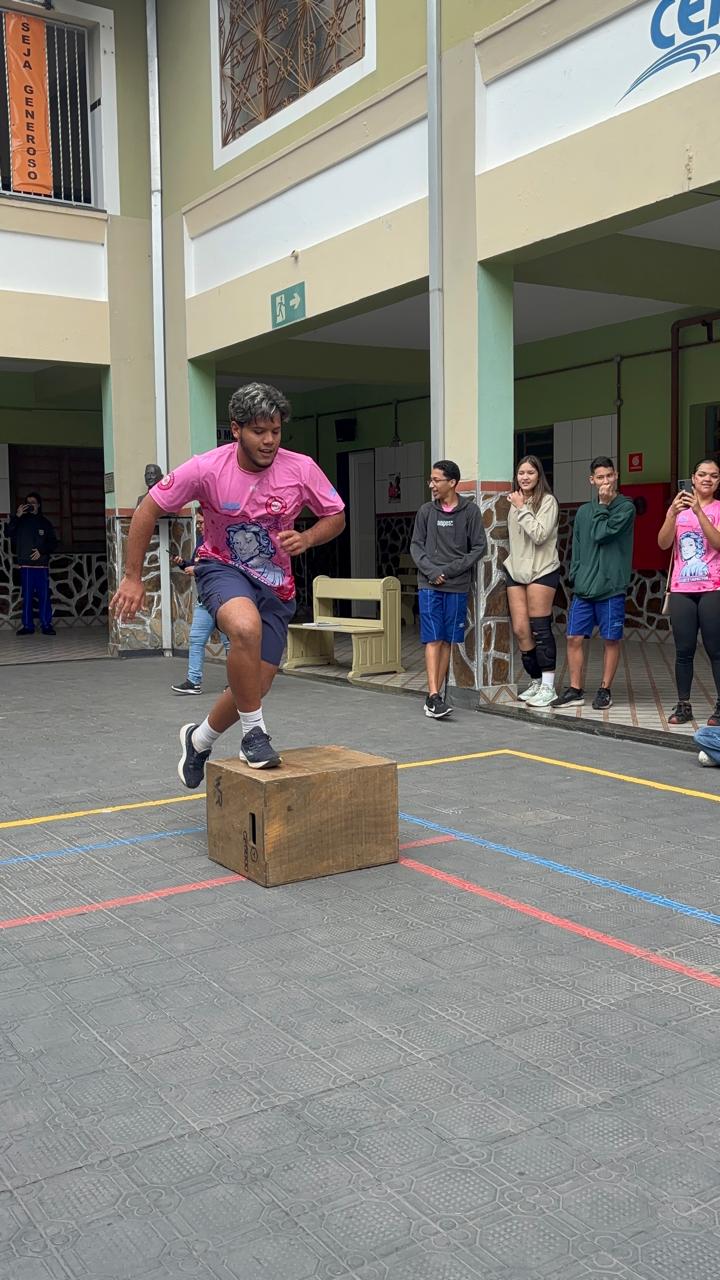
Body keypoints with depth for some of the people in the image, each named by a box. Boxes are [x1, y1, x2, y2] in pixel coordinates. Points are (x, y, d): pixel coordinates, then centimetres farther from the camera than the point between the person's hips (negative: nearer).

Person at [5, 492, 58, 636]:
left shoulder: (44, 522, 10)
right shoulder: (21, 521, 9)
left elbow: (53, 542, 9)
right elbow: (8, 533, -6)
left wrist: (42, 551, -7)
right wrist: (16, 516, -14)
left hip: (42, 564, 0)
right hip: (25, 564, 0)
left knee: (44, 595, -3)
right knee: (27, 596, 2)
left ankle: (46, 625, 1)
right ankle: (27, 625, 5)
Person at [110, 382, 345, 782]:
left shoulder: (301, 469, -13)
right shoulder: (207, 469, -18)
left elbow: (336, 517, 2)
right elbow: (149, 509, -8)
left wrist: (306, 539, -20)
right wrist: (133, 578, -9)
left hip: (276, 583, 3)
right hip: (223, 569, -3)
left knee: (256, 686, 3)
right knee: (246, 626, -38)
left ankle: (200, 739, 35)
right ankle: (254, 733, -18)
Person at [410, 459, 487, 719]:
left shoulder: (470, 511, 2)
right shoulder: (426, 511, 6)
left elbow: (479, 547, 1)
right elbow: (416, 546, 7)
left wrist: (451, 570, -8)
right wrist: (432, 571, -8)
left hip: (457, 587, 0)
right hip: (429, 585, 0)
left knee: (447, 641, 4)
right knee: (433, 639, -8)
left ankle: (435, 694, 10)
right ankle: (433, 696, -11)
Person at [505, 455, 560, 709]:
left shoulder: (547, 501, -6)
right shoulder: (515, 502, 15)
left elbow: (539, 535, -17)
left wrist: (522, 509, -13)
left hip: (541, 571, -6)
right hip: (516, 571, 6)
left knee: (539, 629, -7)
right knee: (519, 629, 3)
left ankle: (548, 687, -2)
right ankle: (535, 681, 16)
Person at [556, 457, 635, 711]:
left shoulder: (625, 507, -3)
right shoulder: (584, 511, 13)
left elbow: (601, 534, -15)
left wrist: (603, 505, -4)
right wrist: (575, 577, 7)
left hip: (611, 587, -4)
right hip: (583, 589, 5)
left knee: (611, 640, 4)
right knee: (574, 638, 3)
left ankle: (605, 690, 15)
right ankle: (575, 691, 12)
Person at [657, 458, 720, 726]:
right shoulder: (679, 508, 10)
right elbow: (663, 543, -2)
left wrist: (698, 511, -21)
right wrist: (672, 514, -19)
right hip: (681, 590, 3)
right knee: (684, 650, 4)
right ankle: (683, 705, 9)